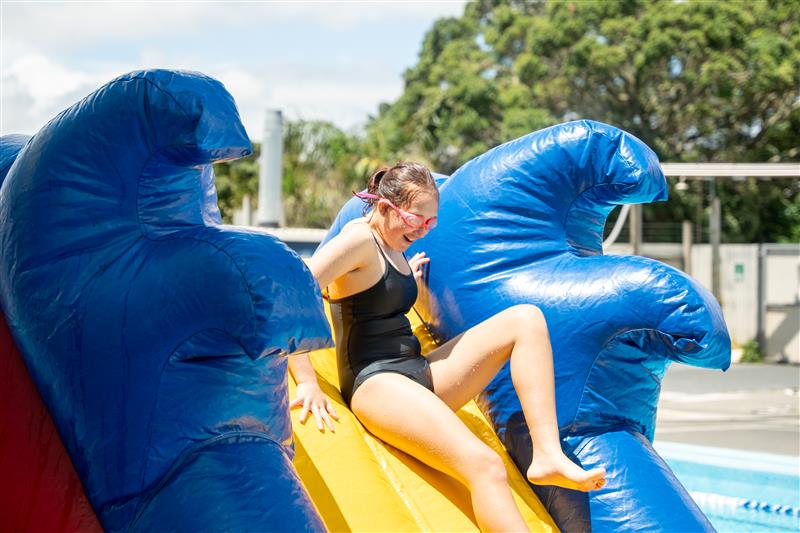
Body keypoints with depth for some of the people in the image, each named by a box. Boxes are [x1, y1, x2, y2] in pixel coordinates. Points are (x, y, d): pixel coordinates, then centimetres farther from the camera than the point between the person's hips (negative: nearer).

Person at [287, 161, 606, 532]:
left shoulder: (392, 244, 16)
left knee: (525, 319, -1)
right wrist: (307, 384, -28)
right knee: (483, 465, -32)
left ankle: (548, 456, -15)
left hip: (419, 375, 10)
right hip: (375, 382, -10)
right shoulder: (359, 240, -12)